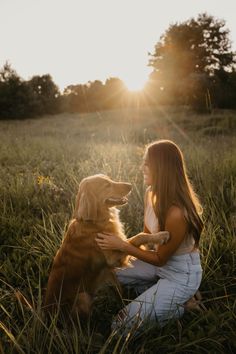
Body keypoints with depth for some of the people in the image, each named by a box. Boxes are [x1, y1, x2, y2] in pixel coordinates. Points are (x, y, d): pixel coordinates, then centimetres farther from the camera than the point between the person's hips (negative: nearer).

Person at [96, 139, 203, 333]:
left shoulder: (177, 213, -35)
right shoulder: (152, 193, -9)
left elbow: (160, 259, -20)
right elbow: (148, 235, 5)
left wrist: (122, 246, -22)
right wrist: (119, 243, -8)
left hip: (182, 276, -8)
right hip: (161, 261, 8)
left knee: (123, 323, -8)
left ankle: (176, 307, 10)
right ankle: (156, 296, 17)